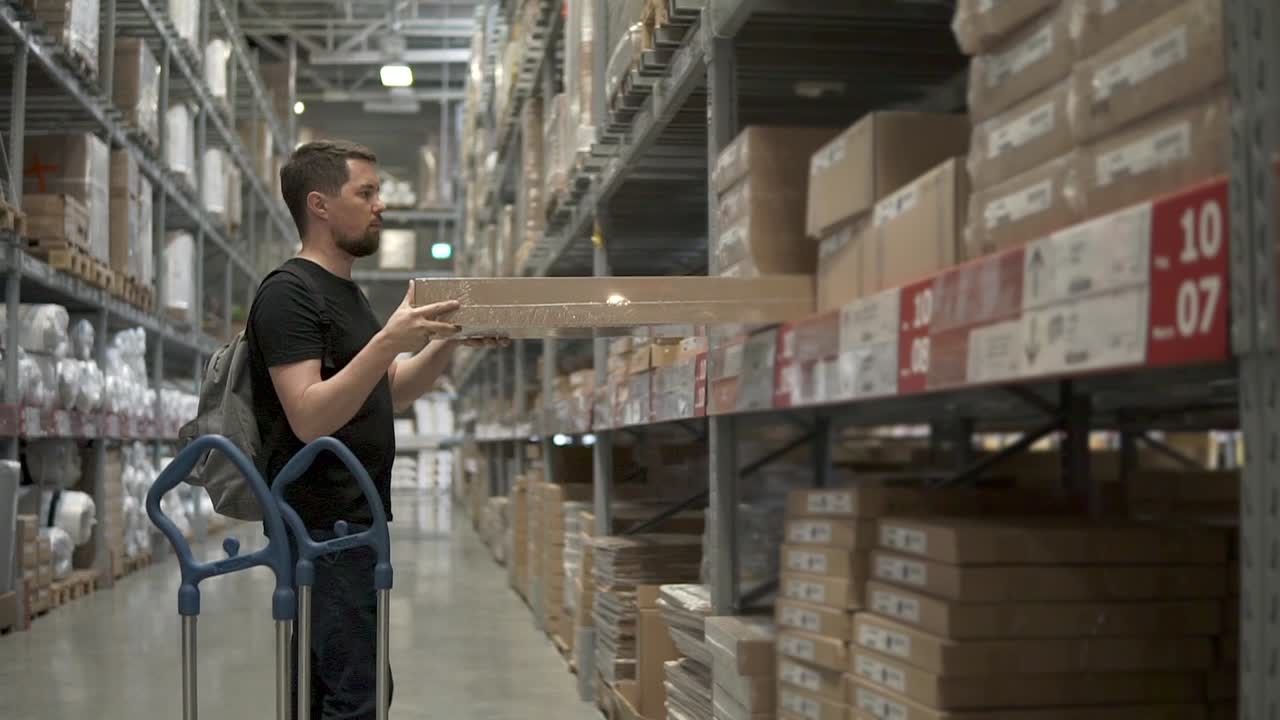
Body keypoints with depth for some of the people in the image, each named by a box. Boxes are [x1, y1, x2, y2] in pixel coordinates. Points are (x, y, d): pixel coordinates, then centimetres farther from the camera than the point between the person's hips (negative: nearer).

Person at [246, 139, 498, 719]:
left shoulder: (345, 292, 19)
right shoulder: (289, 292, -12)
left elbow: (389, 395, 23)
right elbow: (309, 419, -21)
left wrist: (450, 339, 9)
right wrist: (388, 341, -28)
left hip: (355, 522, 10)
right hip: (323, 527, -10)